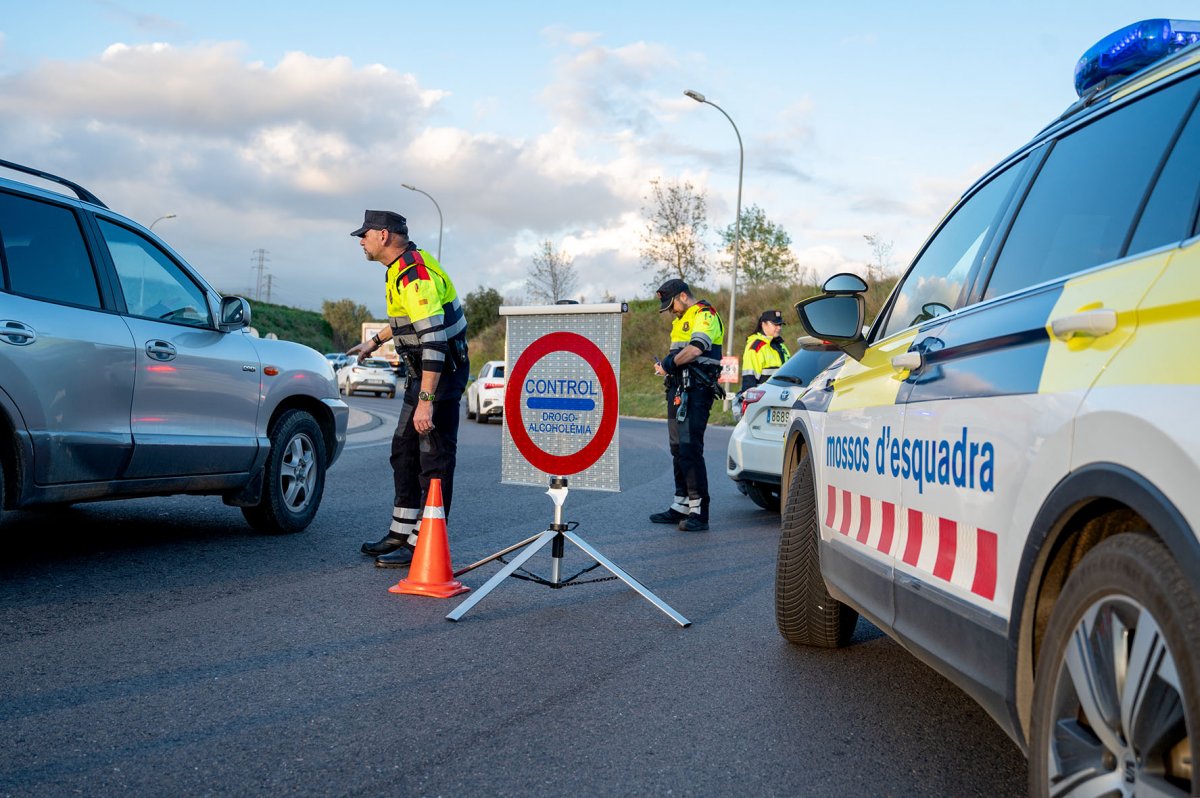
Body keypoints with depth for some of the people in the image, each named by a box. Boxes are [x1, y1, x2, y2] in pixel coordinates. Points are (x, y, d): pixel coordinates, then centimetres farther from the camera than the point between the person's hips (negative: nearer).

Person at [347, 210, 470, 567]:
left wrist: (426, 399, -34)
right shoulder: (402, 267, 10)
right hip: (423, 369, 11)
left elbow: (434, 340, -31)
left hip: (442, 371, -11)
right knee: (404, 451, 15)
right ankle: (401, 534, 24)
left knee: (434, 458, -7)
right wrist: (375, 341, 39)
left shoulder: (415, 274, -23)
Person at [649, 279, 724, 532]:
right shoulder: (681, 320, 24)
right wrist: (665, 366, 7)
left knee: (690, 449, -14)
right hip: (679, 390, 10)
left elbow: (695, 349, -24)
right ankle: (681, 506, 19)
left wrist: (670, 363, -13)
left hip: (696, 391, -10)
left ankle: (699, 513, -13)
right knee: (678, 449, 12)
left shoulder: (704, 316, -8)